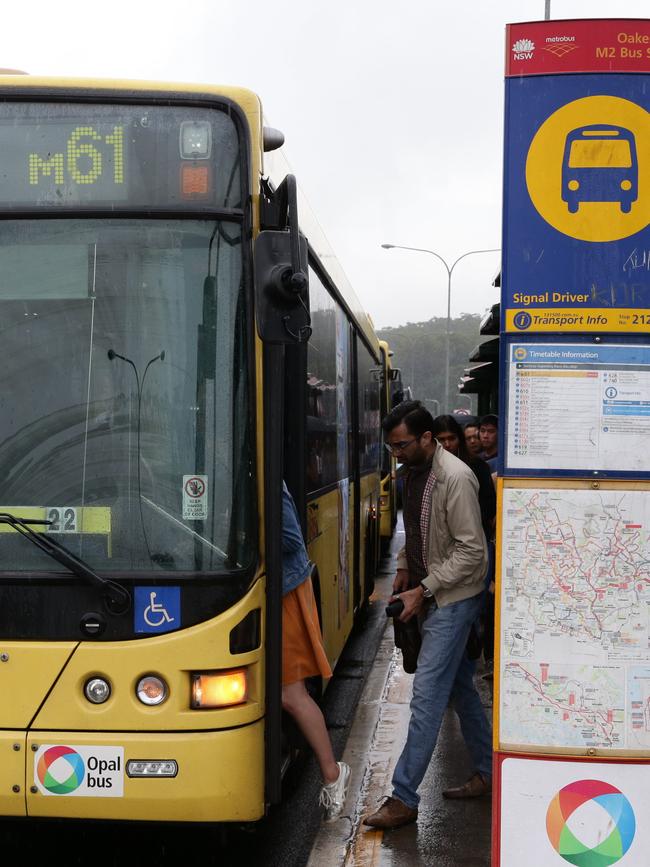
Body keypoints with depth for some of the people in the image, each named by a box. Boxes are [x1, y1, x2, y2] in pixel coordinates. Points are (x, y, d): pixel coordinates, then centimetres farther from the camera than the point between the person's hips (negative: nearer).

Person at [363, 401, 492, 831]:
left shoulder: (455, 478, -21)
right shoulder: (414, 472, 7)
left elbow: (471, 551, -22)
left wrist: (423, 591, -21)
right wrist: (404, 570, 7)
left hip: (454, 599, -9)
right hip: (431, 595, 9)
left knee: (427, 694, -8)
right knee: (460, 686, 17)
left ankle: (404, 799, -3)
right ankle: (487, 773, 31)